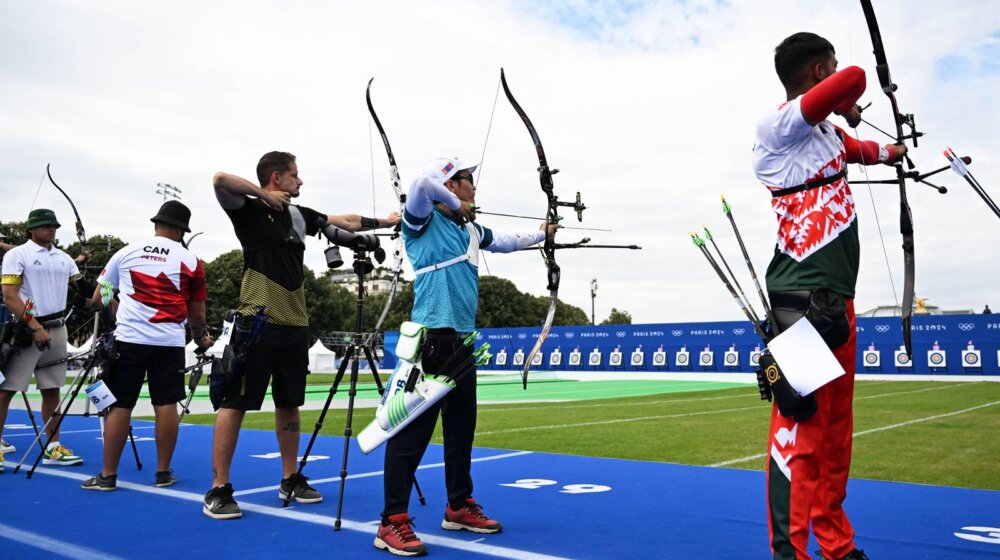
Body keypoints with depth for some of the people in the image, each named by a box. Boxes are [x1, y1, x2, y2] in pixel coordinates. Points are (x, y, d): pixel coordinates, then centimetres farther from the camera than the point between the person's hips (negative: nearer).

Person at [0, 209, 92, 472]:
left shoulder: (64, 258, 13)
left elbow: (82, 288, 8)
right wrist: (35, 327, -18)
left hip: (57, 330, 6)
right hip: (26, 330, -5)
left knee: (52, 389, 9)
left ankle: (53, 448, 14)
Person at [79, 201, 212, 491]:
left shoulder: (126, 252, 9)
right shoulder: (191, 261, 6)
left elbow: (99, 298, 14)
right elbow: (197, 311, 11)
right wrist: (200, 338, 29)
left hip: (129, 339, 1)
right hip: (170, 342, 0)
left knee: (120, 406, 4)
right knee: (166, 405, 4)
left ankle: (108, 475, 10)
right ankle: (163, 472, 11)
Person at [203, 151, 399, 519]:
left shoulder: (299, 214, 16)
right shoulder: (250, 210, -3)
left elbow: (347, 222, 23)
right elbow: (220, 181, -21)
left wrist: (387, 221, 24)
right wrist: (264, 196, -11)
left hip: (294, 323, 7)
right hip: (257, 321, -7)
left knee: (289, 404, 12)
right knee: (235, 403, -5)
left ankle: (290, 480, 23)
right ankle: (219, 489, 1)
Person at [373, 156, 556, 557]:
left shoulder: (470, 229, 18)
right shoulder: (422, 221, -5)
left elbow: (506, 242, 35)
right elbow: (424, 180, -24)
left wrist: (541, 234, 44)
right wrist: (457, 205, -9)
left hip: (462, 340, 9)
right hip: (430, 338, -8)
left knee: (462, 427, 15)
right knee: (413, 431, -8)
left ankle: (460, 507, 28)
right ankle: (393, 523, -1)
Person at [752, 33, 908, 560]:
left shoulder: (826, 131, 21)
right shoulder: (780, 124, -7)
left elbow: (857, 148, 44)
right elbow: (854, 79, -20)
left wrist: (891, 152, 62)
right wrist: (845, 106, 2)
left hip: (837, 294, 10)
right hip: (804, 295, -9)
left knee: (836, 423, 12)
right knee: (800, 418, -10)